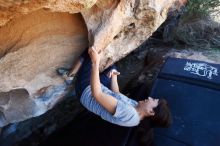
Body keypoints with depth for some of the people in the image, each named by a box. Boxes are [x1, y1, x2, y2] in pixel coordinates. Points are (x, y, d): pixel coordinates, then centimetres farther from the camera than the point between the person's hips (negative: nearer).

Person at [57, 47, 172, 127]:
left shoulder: (128, 114, -38)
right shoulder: (136, 106, -11)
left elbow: (96, 94, -42)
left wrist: (95, 62, -43)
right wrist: (114, 76, -3)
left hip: (85, 91, -7)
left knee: (90, 53, -12)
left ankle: (70, 74, 16)